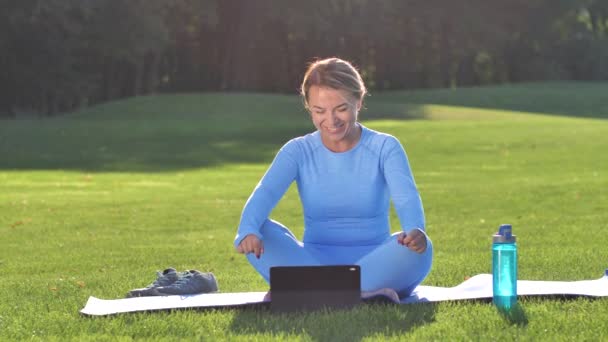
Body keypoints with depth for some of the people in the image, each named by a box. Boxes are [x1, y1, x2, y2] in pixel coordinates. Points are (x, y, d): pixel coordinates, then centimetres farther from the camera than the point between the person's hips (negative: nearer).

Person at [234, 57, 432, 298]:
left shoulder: (384, 147, -1)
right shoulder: (298, 151, 1)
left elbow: (406, 197, -19)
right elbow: (265, 192, -17)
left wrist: (415, 231, -43)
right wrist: (248, 231, -41)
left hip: (375, 263, -1)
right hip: (314, 261, 1)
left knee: (418, 248, -33)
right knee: (260, 234, -26)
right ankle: (368, 290, -35)